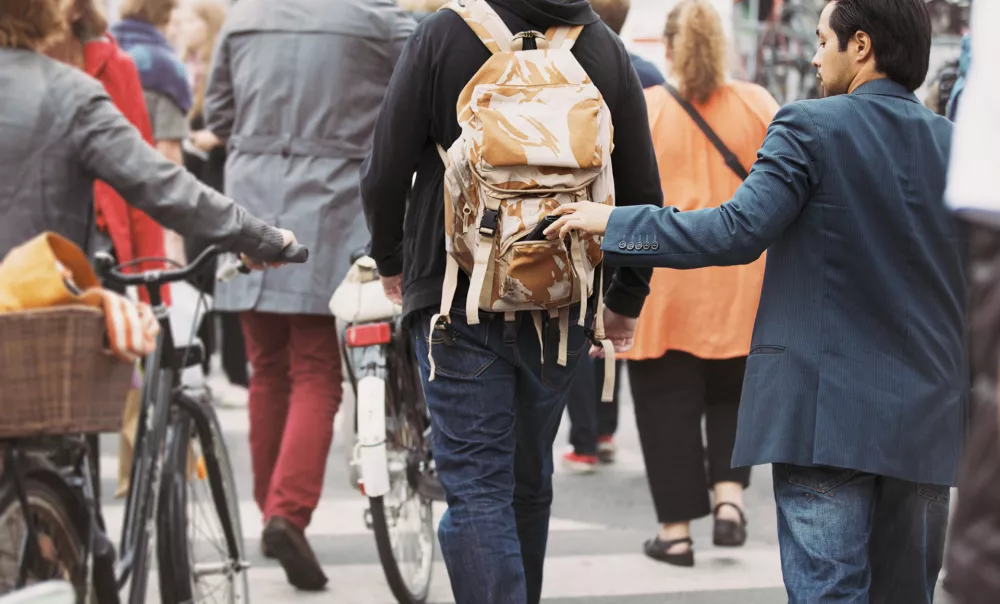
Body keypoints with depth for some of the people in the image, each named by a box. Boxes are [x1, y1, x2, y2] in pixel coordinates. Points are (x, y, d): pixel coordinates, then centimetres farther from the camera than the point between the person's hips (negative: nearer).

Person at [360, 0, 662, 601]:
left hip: (458, 298, -3)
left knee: (476, 487, -3)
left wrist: (391, 260, 13)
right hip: (563, 306, 3)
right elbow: (643, 190, 5)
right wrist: (627, 298, 18)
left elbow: (386, 172, -5)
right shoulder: (608, 49, 2)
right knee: (530, 481, 19)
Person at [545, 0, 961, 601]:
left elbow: (738, 231, -15)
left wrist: (611, 222, -7)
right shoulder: (956, 144, 8)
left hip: (826, 414, -5)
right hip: (927, 417, 5)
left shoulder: (811, 127, -8)